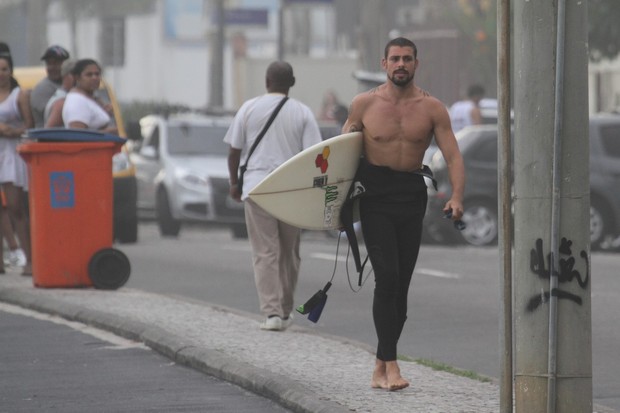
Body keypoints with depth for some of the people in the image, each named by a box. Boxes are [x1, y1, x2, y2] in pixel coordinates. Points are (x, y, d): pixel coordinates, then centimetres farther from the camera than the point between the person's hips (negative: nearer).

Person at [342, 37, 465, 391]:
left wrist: (457, 197, -20)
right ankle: (390, 364, -15)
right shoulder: (364, 104, 1)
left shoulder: (432, 109, 1)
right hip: (375, 194, -2)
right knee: (387, 275, -16)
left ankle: (381, 368, 16)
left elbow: (453, 156, -3)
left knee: (401, 282, 5)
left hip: (412, 196, 2)